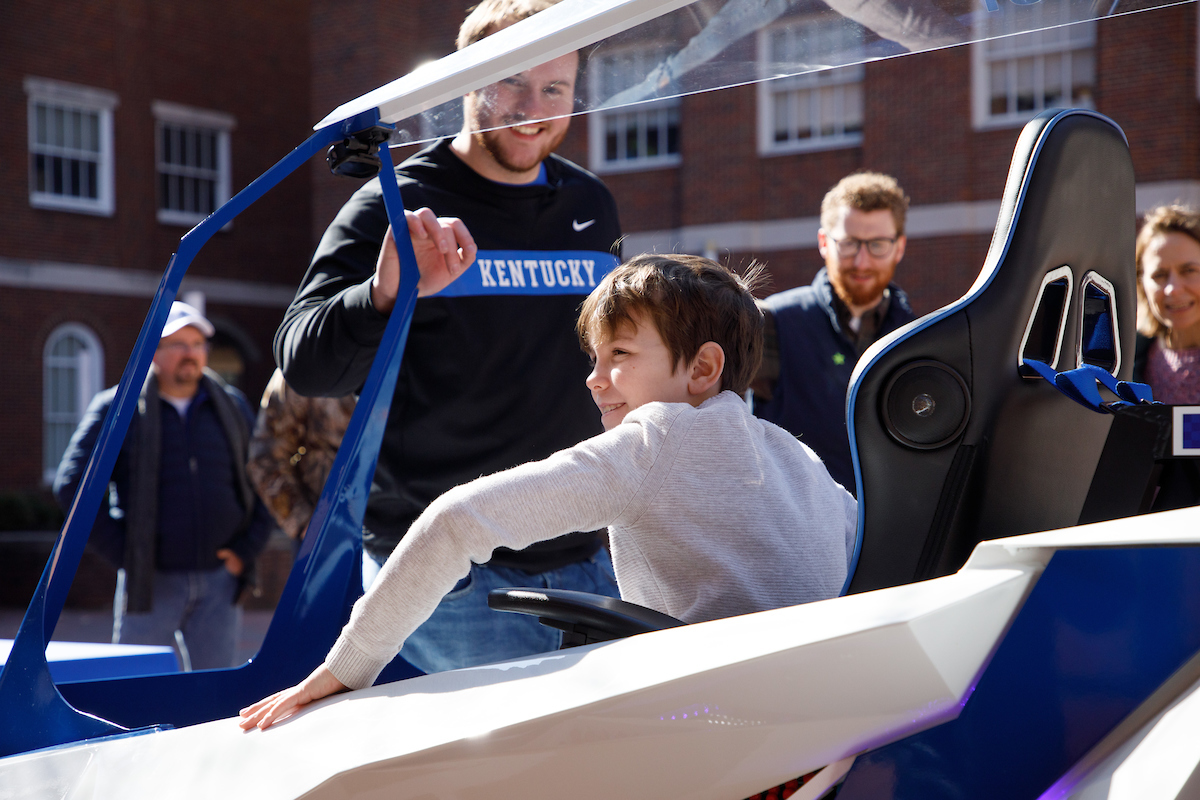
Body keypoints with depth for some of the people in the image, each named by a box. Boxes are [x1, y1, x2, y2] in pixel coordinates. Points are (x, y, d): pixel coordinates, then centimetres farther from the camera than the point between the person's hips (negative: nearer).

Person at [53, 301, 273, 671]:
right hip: (150, 582, -3)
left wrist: (247, 547, 5)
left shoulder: (232, 406, 12)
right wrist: (121, 549, -8)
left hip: (219, 584, 3)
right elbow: (72, 484, -4)